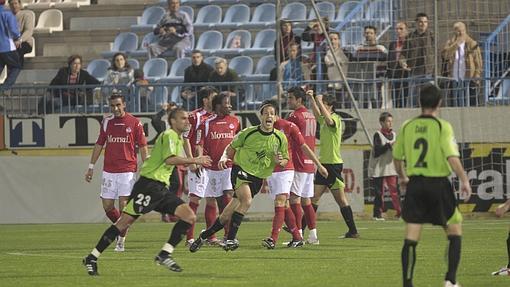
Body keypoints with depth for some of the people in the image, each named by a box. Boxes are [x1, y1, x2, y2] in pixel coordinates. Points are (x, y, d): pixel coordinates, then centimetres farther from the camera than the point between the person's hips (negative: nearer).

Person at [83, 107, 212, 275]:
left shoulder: (177, 138, 21)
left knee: (189, 217, -4)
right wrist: (194, 161, -21)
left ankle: (164, 255, -7)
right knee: (125, 222, -9)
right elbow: (169, 159, -25)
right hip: (149, 185, -9)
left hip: (161, 189, 10)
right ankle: (92, 258, -2)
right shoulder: (169, 135, -8)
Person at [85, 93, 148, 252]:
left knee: (124, 206, -8)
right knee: (107, 206, 2)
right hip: (109, 171, 4)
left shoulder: (134, 123, -1)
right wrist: (91, 167, 14)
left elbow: (143, 147, 1)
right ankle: (121, 229, 28)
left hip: (128, 171, -4)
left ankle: (121, 240, 1)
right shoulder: (106, 122, 9)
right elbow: (99, 145, 16)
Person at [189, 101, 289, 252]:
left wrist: (279, 161, -12)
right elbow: (231, 147, 8)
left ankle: (204, 235, 21)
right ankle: (230, 239, -24)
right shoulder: (248, 133, -6)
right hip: (241, 169, -3)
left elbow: (285, 160, 10)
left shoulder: (280, 138, -1)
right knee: (247, 200, -31)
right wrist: (225, 158, -11)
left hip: (258, 178, 3)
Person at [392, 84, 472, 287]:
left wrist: (402, 177, 31)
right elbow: (452, 157, -19)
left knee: (411, 237, 3)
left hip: (415, 185, 3)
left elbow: (397, 157, 14)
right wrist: (464, 180, -11)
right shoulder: (442, 126, -8)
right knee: (454, 230, 12)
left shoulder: (408, 126, 5)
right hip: (438, 183, -3)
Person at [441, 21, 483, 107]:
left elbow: (478, 63, 1)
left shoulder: (472, 44, 1)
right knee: (456, 104, 6)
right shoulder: (450, 43, 9)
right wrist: (456, 44, -14)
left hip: (468, 80, -3)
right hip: (454, 80, 3)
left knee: (470, 104, -4)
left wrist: (476, 78, -8)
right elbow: (445, 55, -9)